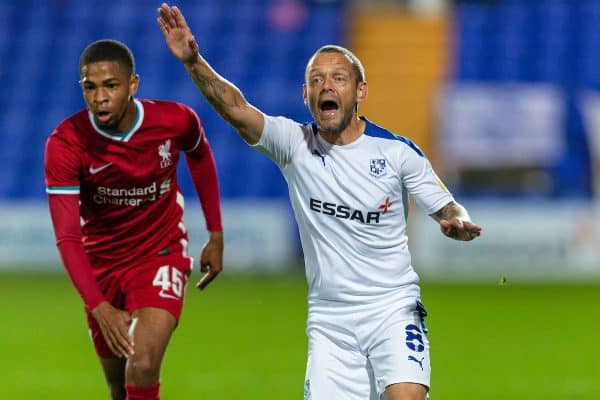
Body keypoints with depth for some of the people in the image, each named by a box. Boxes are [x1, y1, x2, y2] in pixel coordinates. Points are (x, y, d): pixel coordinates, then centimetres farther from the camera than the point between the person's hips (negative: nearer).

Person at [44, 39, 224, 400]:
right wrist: (99, 307, -35)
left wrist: (216, 235, 11)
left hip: (162, 255, -1)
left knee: (143, 369, -23)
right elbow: (67, 237, -24)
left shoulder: (176, 121, -18)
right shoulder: (65, 143, -22)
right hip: (101, 264, 1)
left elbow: (200, 156, 9)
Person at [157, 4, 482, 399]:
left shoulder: (398, 152, -4)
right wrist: (193, 61, -32)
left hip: (393, 310, -2)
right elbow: (236, 108, -17)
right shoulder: (295, 144, -2)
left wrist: (459, 224, -21)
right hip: (328, 318, 2)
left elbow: (447, 209, 4)